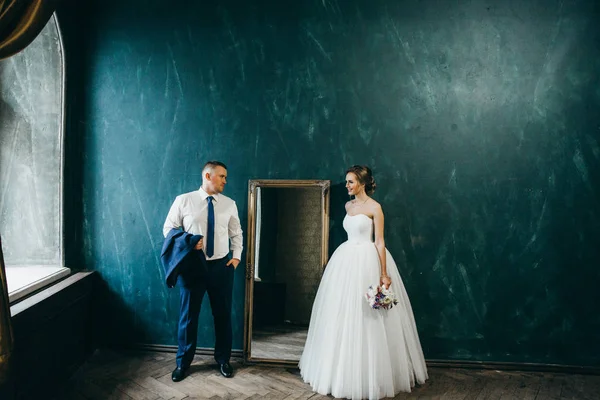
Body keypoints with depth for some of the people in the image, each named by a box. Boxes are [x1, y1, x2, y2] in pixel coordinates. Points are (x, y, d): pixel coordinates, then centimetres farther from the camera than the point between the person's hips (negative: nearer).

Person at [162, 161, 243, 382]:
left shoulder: (229, 204, 4)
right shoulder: (183, 200, -3)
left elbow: (236, 233, 11)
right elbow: (168, 228, 0)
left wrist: (236, 256, -1)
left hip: (222, 266, 2)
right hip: (192, 265, -2)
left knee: (223, 314, 11)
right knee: (188, 314, 9)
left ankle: (223, 359, 30)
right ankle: (183, 361, 28)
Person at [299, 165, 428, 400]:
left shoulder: (374, 208, -9)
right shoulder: (348, 206, 11)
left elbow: (380, 242, -12)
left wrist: (384, 274, -17)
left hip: (367, 263, -7)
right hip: (346, 261, 7)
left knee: (366, 317, -2)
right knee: (343, 315, 10)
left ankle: (368, 375, 13)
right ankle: (345, 370, 24)